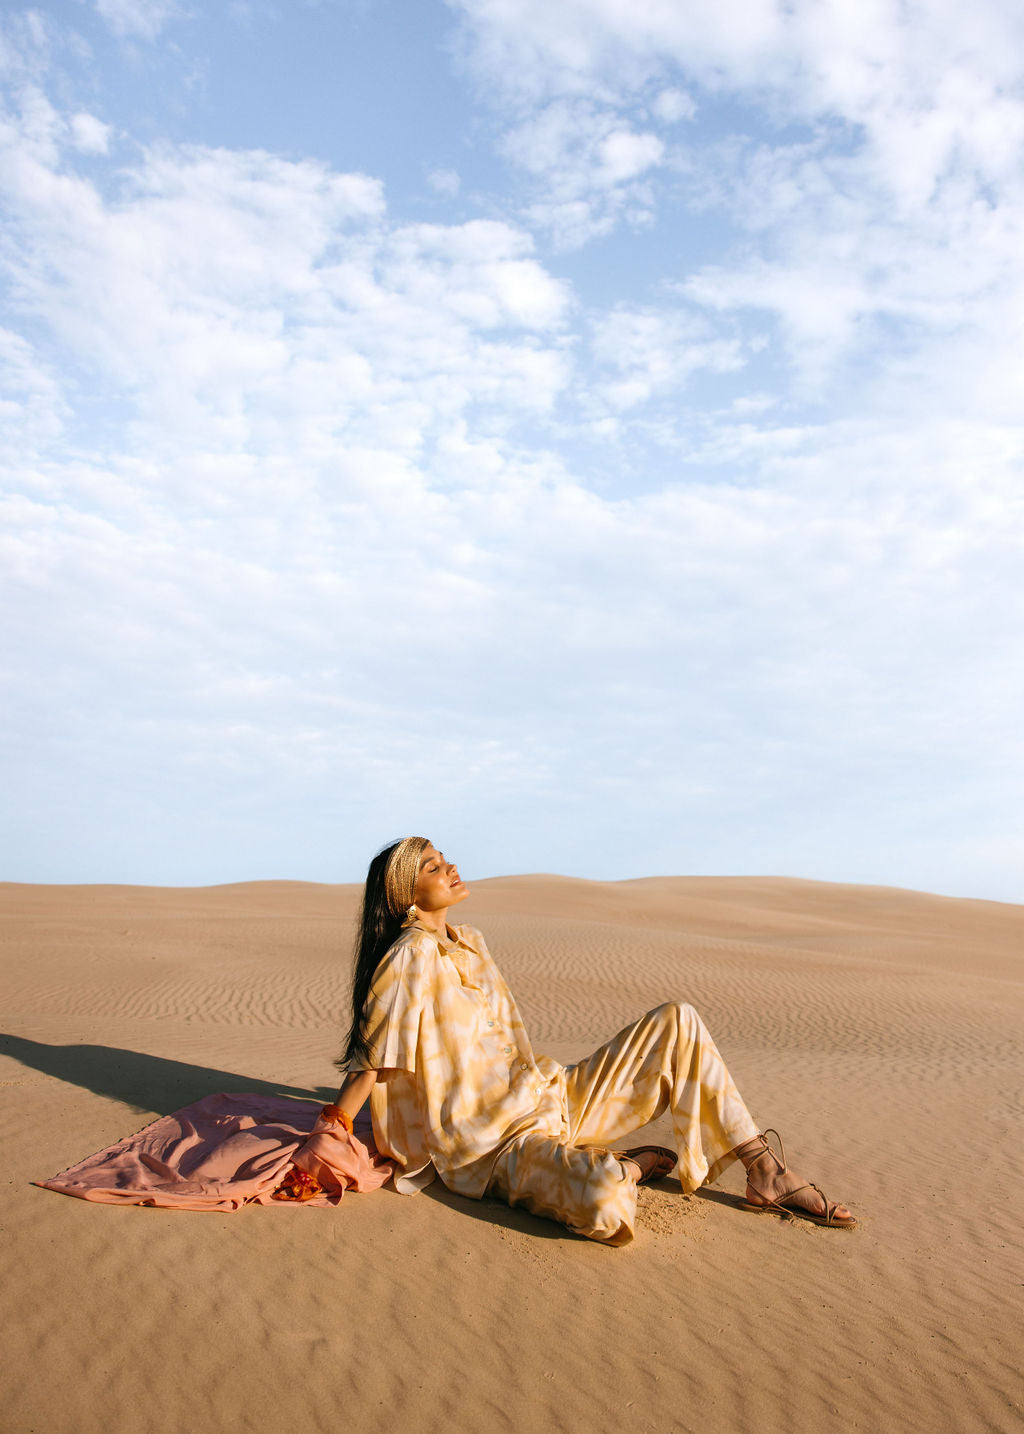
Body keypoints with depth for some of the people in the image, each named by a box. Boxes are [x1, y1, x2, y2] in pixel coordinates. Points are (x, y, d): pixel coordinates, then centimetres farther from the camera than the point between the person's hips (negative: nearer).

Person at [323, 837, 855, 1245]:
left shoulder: (469, 944, 12)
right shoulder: (409, 960, -14)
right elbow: (370, 1059, -18)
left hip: (551, 1098, 9)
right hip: (496, 1143, -9)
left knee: (677, 1020, 0)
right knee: (605, 1206, -39)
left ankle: (766, 1173, 0)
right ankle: (628, 1167, -1)